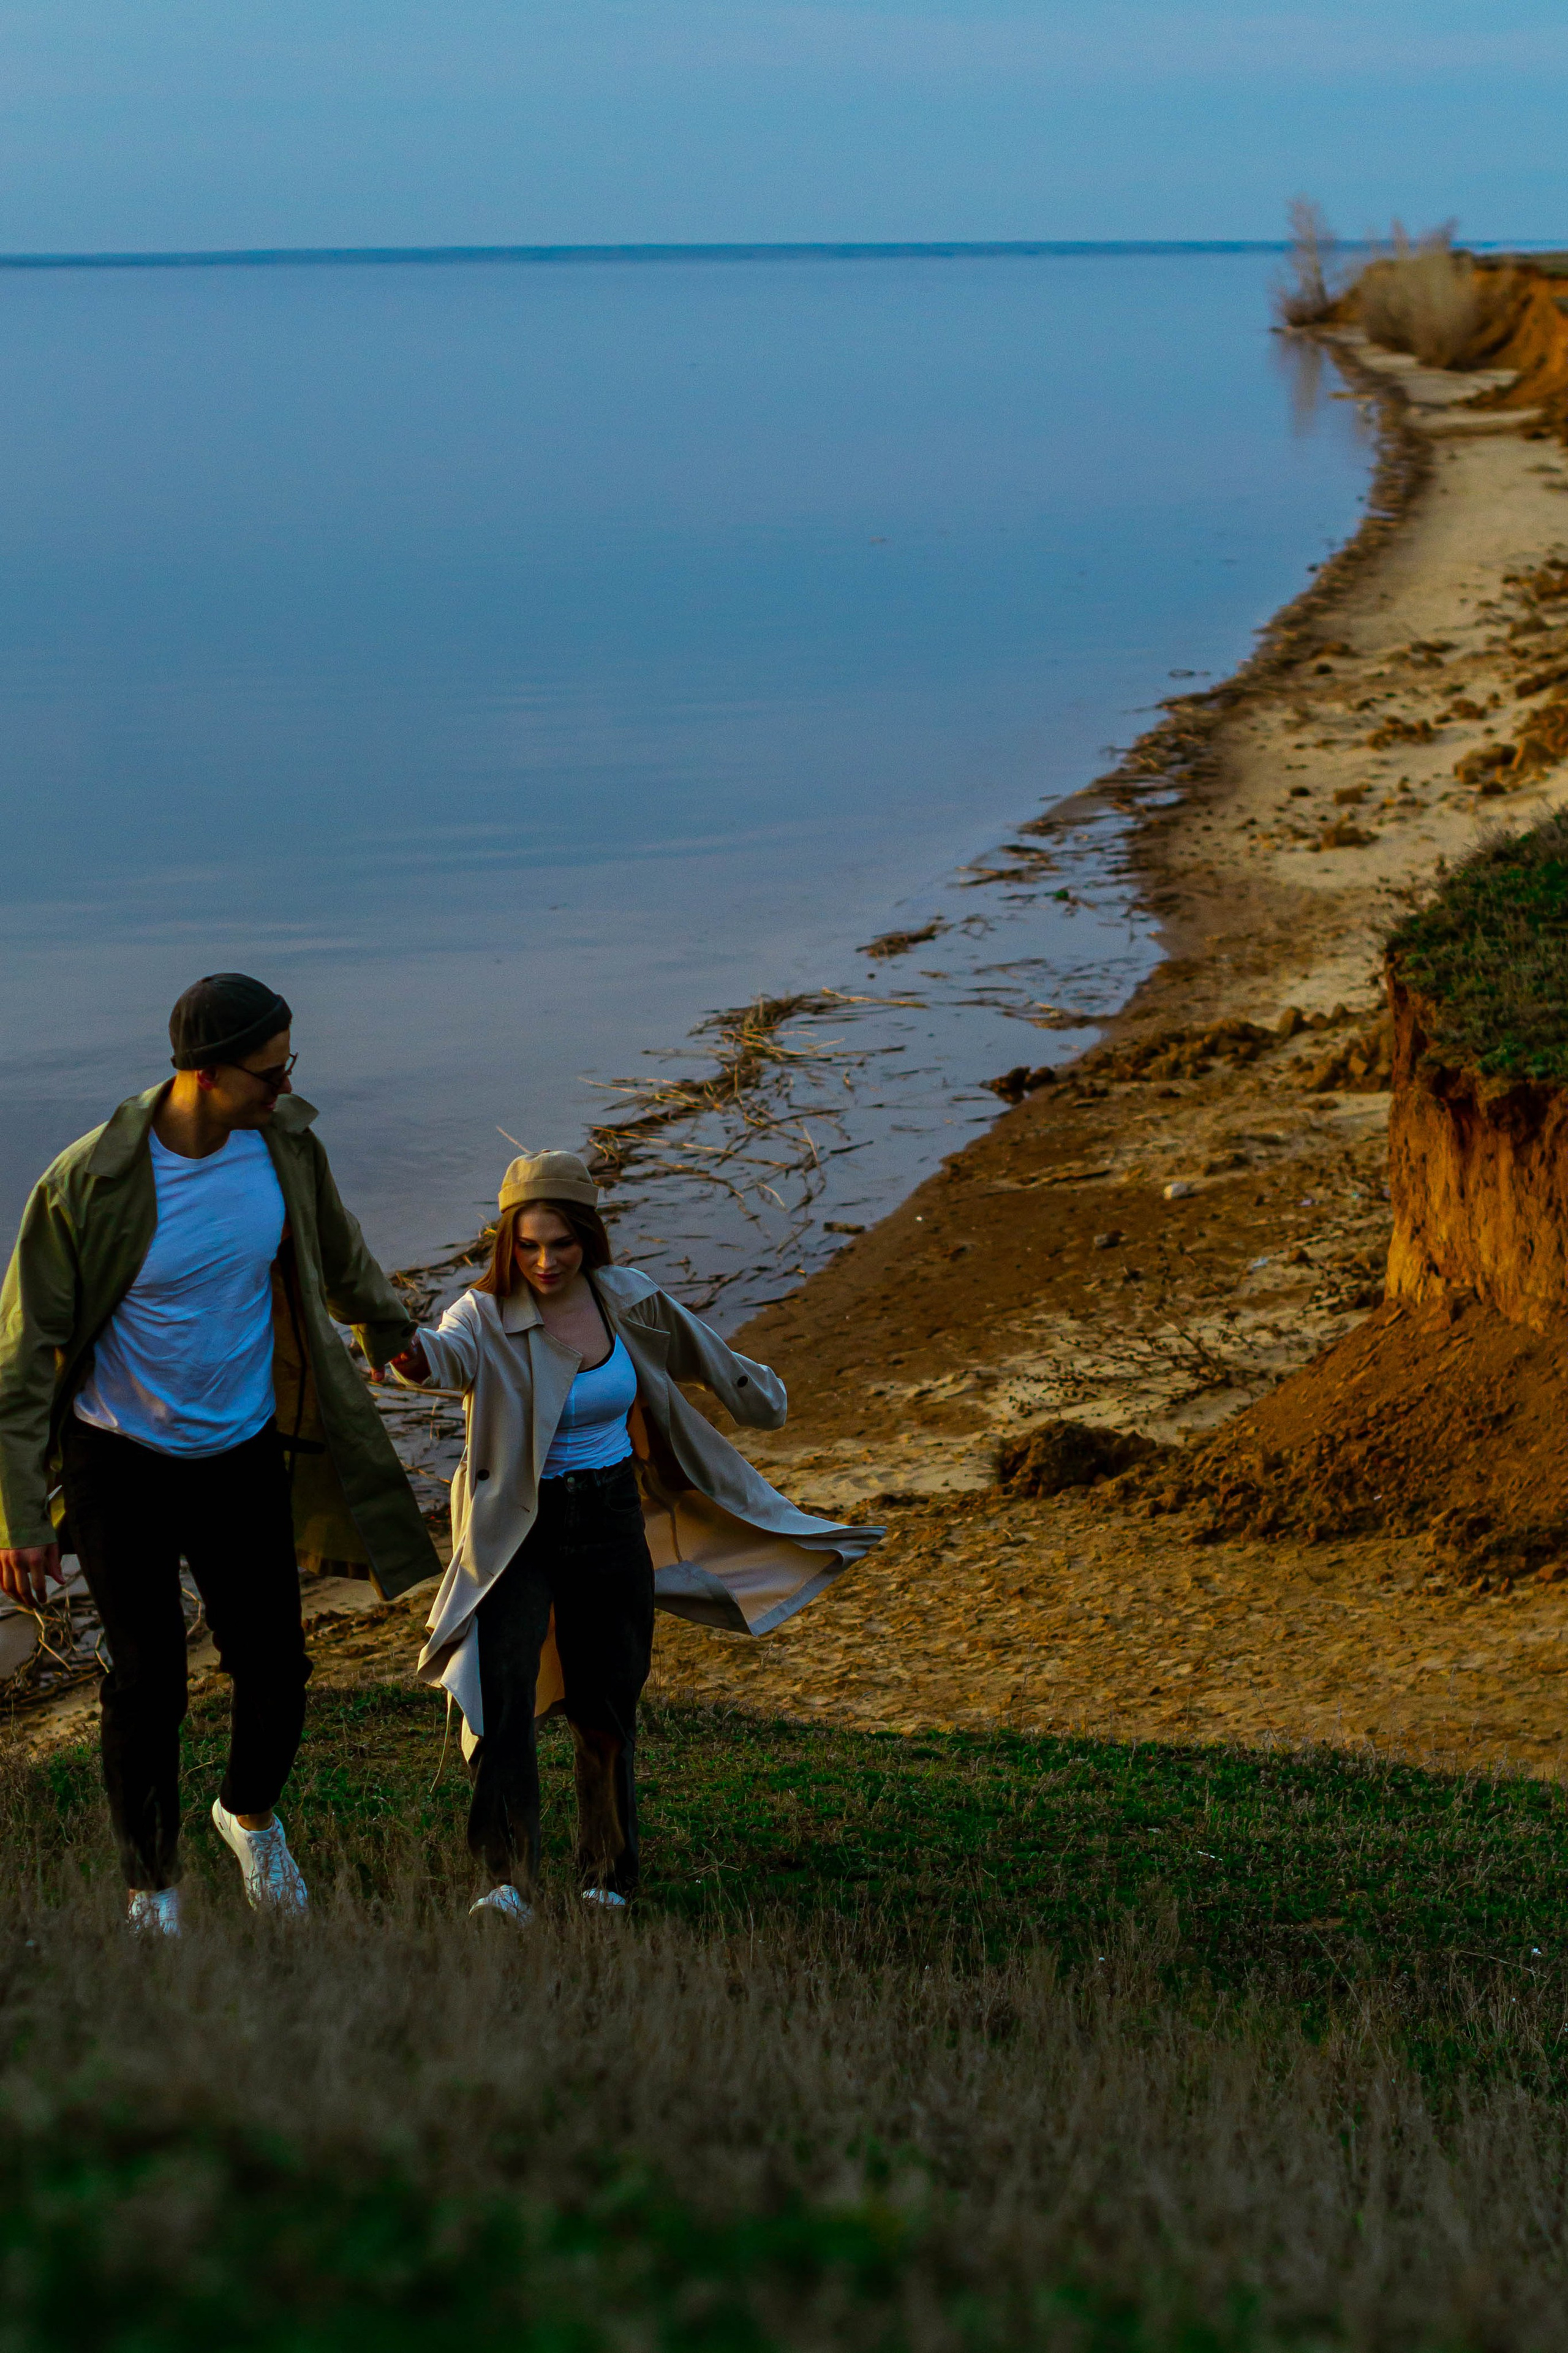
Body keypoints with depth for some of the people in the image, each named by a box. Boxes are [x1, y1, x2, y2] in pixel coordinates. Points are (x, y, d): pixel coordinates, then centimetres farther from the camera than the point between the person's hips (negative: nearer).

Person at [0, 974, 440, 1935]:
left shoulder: (284, 1142, -9)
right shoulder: (89, 1182, -23)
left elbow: (339, 1258, 14)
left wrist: (397, 1330, 31)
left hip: (244, 1455, 4)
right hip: (122, 1461, -4)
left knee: (275, 1674, 6)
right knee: (149, 1682, -3)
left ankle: (251, 1814, 38)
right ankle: (153, 1892, 19)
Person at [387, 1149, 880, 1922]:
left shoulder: (627, 1301, -2)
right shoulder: (487, 1315, -15)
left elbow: (697, 1350, 18)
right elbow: (452, 1352, -38)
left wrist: (757, 1393, 34)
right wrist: (414, 1358, -62)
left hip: (614, 1522, 3)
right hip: (519, 1532, -3)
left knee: (607, 1712, 11)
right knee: (499, 1697, -21)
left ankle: (605, 1880, 30)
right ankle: (508, 1885, -19)